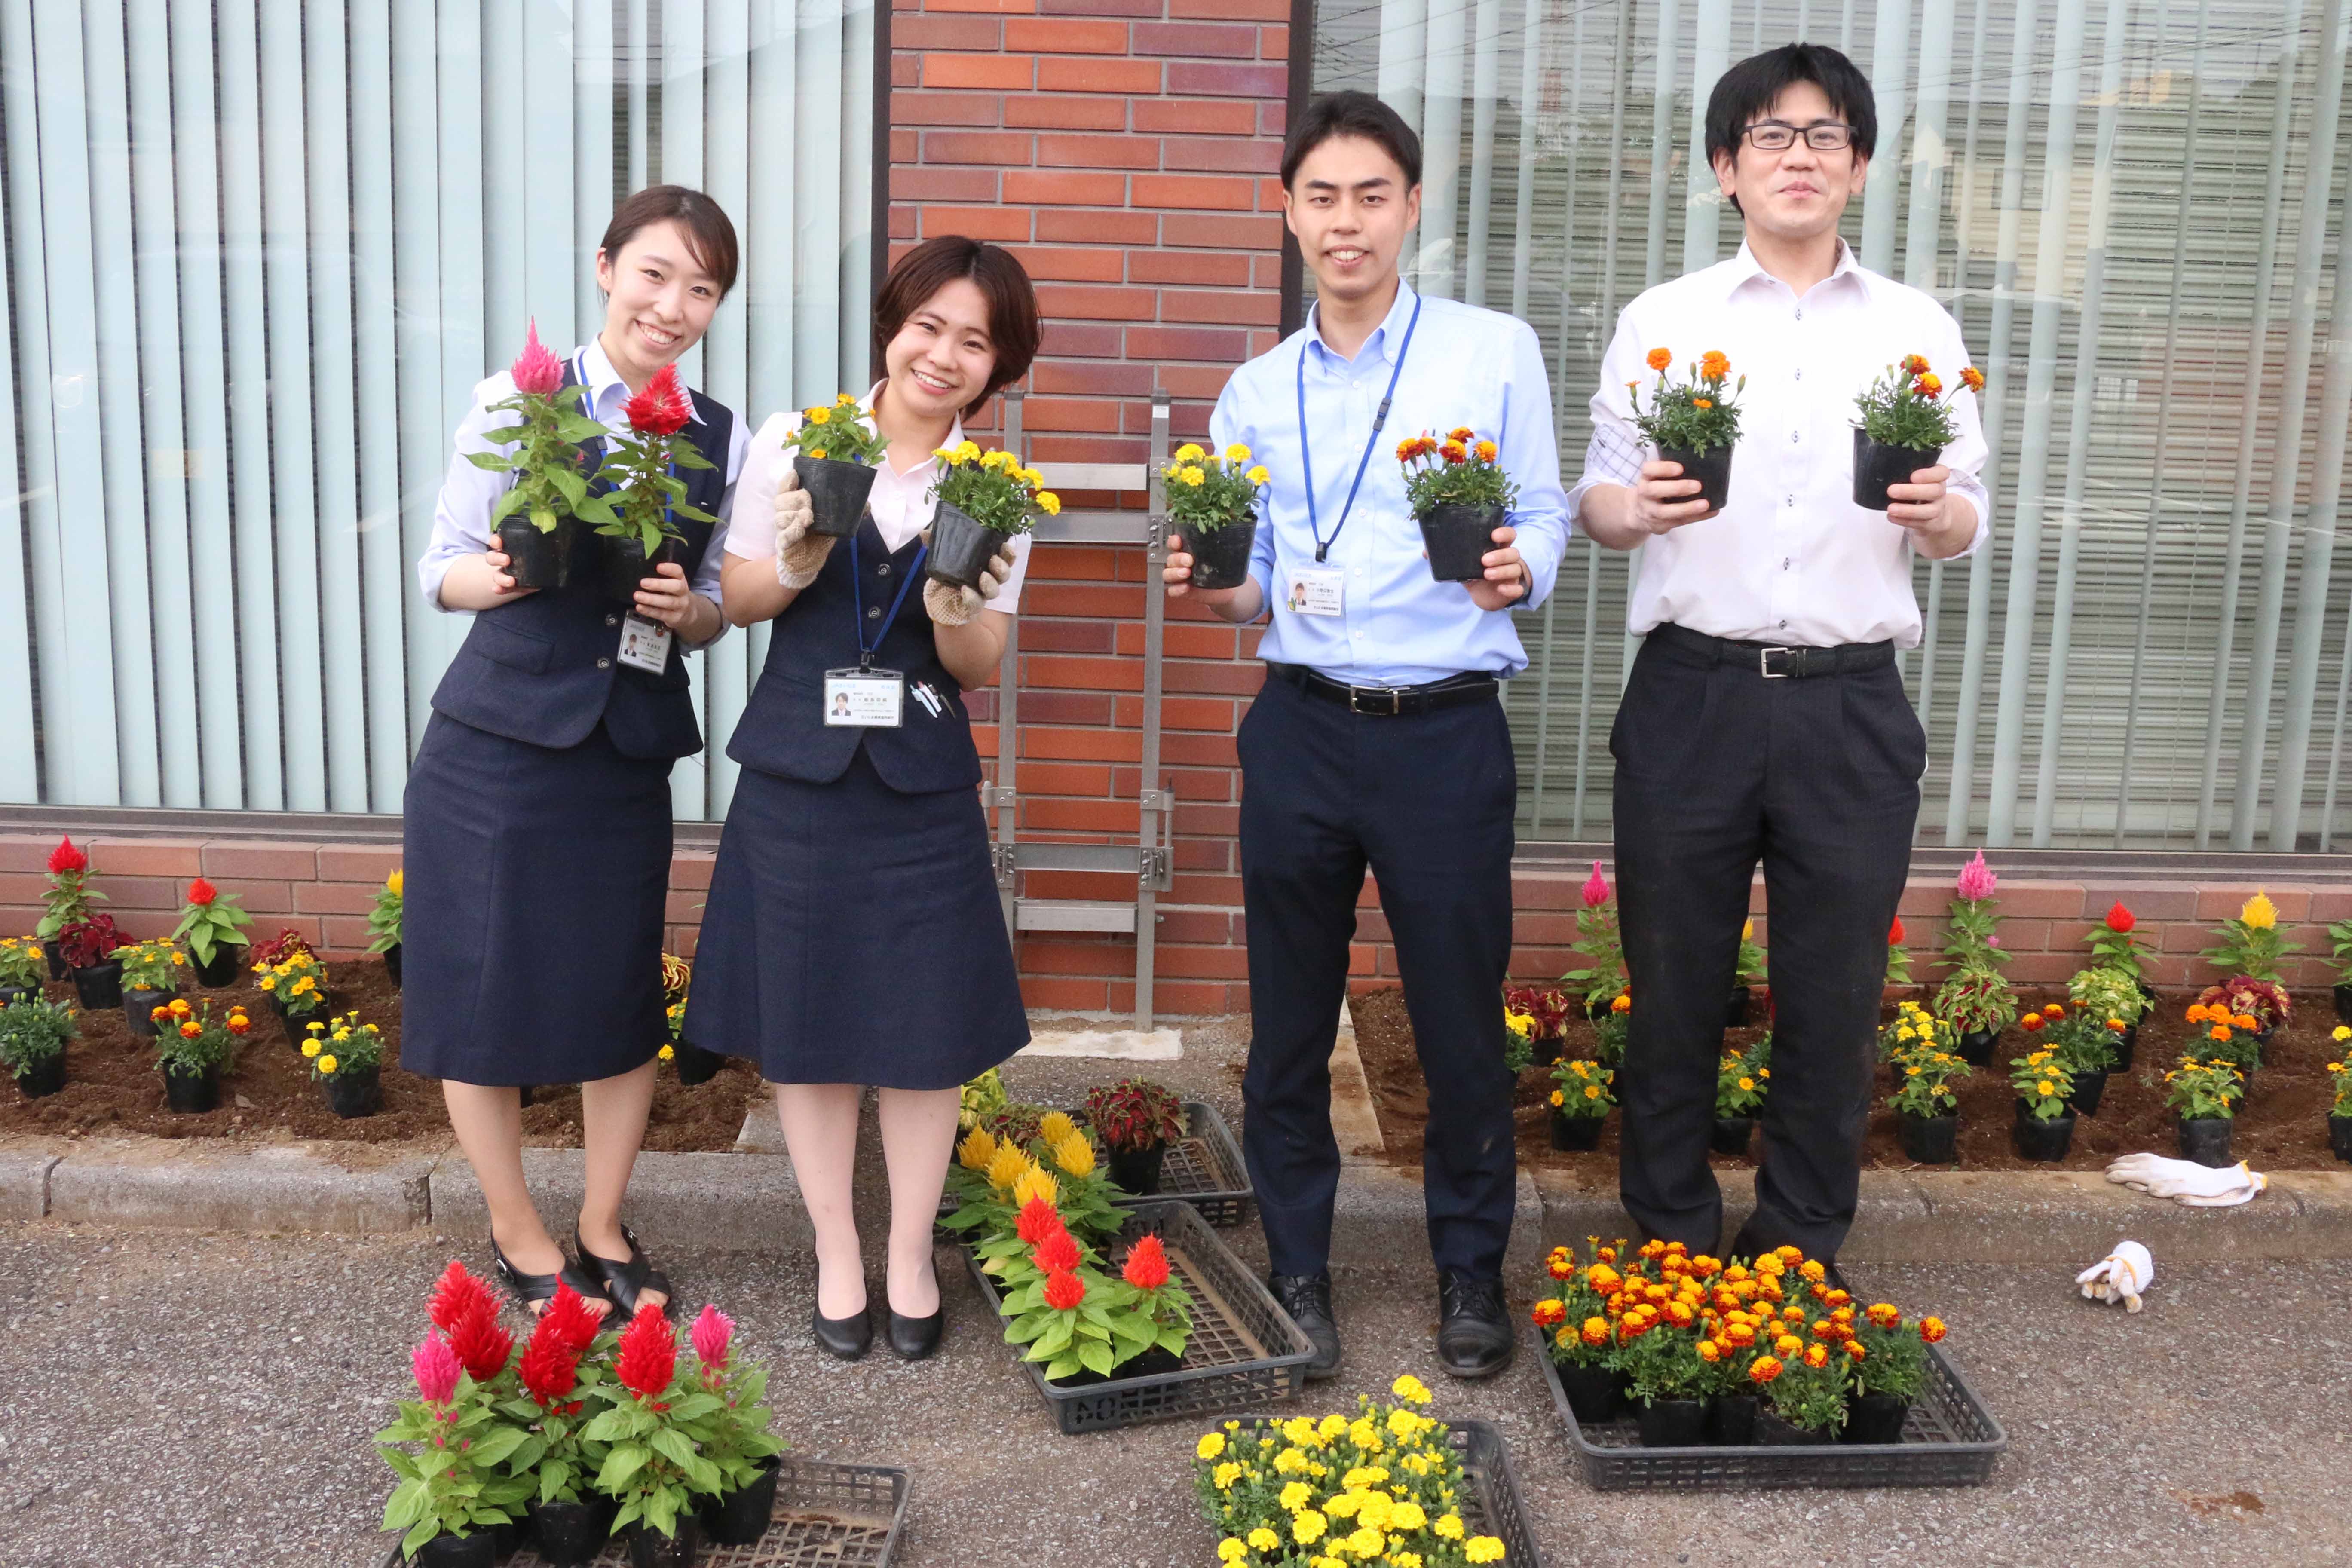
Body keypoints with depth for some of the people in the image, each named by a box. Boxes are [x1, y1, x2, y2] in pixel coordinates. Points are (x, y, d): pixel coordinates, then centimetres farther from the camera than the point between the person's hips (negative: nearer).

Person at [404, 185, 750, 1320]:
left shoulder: (722, 440, 5)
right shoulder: (518, 399, -4)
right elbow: (442, 568, -1)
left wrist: (688, 610, -11)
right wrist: (497, 575, -23)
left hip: (628, 754, 3)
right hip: (495, 746, -3)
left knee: (622, 997, 10)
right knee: (482, 993, 5)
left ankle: (602, 1226, 31)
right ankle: (517, 1234, 26)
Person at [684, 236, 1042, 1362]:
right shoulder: (795, 442, -2)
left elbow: (980, 667, 0)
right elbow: (736, 601, 3)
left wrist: (956, 608, -21)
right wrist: (799, 562, -17)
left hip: (923, 783, 1)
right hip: (797, 772, 0)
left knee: (928, 1028, 6)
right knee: (806, 1022, 9)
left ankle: (910, 1258, 26)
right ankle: (836, 1255, 28)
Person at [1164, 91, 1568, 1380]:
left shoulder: (1496, 353, 2)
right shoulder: (1256, 393, 11)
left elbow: (1543, 517, 1)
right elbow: (1262, 575, 14)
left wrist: (1517, 571, -20)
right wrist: (1215, 593, -7)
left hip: (1446, 732, -3)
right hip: (1300, 730, 3)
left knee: (1459, 1016, 6)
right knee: (1290, 1017, 9)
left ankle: (1470, 1272, 27)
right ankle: (1297, 1271, 27)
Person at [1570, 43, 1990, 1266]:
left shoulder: (1919, 330, 9)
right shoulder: (1662, 321, 7)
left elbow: (1964, 528, 9)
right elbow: (1596, 505, 5)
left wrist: (1938, 512, -14)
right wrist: (1635, 508, -18)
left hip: (1852, 706, 1)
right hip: (1693, 693, -1)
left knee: (1835, 994, 7)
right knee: (1673, 984, 6)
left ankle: (1803, 1249, 25)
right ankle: (1668, 1245, 23)